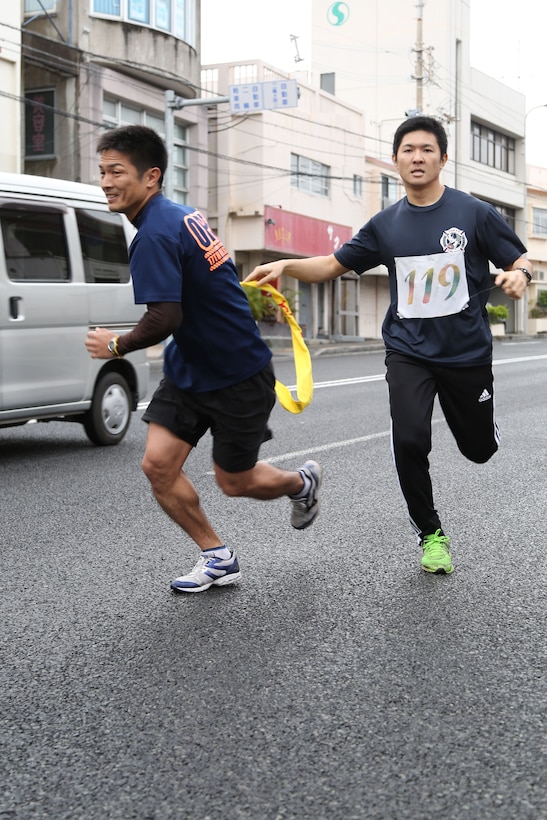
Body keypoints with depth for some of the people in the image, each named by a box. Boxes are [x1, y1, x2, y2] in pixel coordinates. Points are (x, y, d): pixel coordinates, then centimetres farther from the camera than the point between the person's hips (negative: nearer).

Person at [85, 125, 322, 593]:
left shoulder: (155, 235, -25)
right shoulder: (181, 215, 3)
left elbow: (163, 319, -32)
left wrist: (116, 345, -14)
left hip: (237, 377, -9)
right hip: (188, 370, 9)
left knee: (234, 482, 9)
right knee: (158, 464, -1)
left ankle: (302, 483, 40)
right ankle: (218, 558, 14)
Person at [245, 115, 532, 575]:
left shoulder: (475, 213, -5)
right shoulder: (386, 225, 3)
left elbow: (519, 261, 0)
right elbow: (334, 265, 9)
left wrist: (519, 275, -25)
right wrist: (286, 266, -8)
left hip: (467, 353, -1)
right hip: (409, 352, 1)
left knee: (479, 449, 12)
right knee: (410, 440, -19)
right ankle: (431, 534, 4)